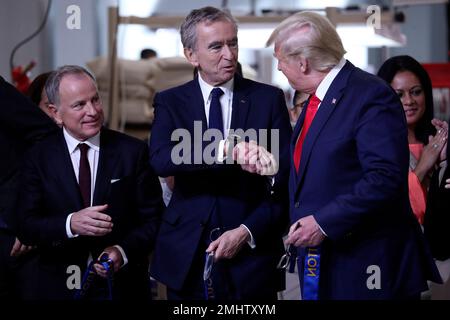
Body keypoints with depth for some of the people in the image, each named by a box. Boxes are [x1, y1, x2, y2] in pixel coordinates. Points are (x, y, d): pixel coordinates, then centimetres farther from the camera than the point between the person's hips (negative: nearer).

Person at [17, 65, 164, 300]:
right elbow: (27, 228, -7)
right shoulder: (39, 158, -2)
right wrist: (70, 224, -25)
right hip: (60, 287, 1)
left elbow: (153, 219, -5)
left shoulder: (133, 152, -4)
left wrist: (124, 252, -22)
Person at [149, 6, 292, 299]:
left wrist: (246, 232, -12)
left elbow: (286, 179, -2)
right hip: (187, 256, 1)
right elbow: (161, 160, -17)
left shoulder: (269, 99, 1)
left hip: (252, 254, 0)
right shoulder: (170, 102, 2)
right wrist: (227, 150, -30)